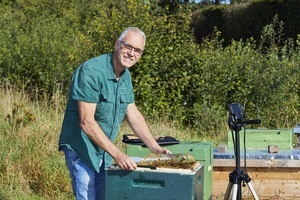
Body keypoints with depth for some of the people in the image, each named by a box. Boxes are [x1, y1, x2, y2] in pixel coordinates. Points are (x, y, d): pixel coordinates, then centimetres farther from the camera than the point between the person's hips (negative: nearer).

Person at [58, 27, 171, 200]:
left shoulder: (126, 75, 6)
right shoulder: (91, 71, -22)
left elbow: (133, 115, 10)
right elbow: (86, 122, -27)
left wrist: (155, 148, 0)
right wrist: (117, 154, -30)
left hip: (104, 151, 8)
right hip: (81, 148, -8)